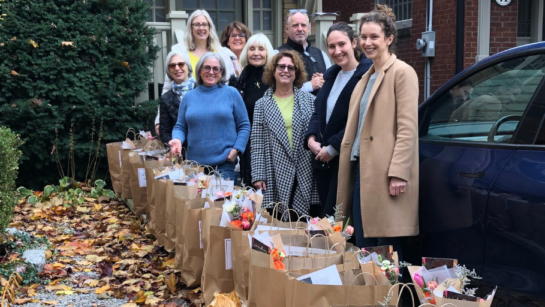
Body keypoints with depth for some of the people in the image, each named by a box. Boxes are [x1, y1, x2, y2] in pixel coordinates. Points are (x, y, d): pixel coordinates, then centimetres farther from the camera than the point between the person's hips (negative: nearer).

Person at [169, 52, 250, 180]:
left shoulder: (231, 94, 4)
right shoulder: (189, 97, 11)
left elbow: (244, 126, 5)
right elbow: (180, 126, 13)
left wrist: (236, 149, -8)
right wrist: (177, 140, -9)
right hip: (195, 164, 2)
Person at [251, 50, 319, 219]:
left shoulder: (309, 100, 8)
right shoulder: (262, 104, 8)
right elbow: (257, 143, 5)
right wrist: (258, 175, -2)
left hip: (305, 173, 0)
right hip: (276, 176, 0)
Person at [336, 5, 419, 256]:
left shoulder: (402, 72, -6)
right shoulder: (367, 77, 19)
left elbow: (408, 128, -13)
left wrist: (398, 173, -20)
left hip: (385, 173, -8)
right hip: (361, 170, 8)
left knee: (386, 249, -4)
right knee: (363, 247, 11)